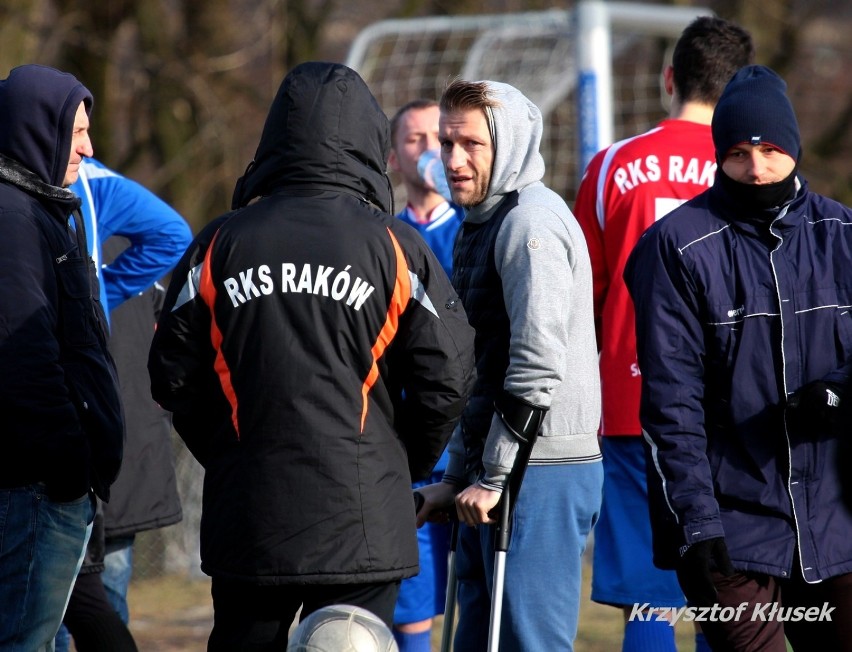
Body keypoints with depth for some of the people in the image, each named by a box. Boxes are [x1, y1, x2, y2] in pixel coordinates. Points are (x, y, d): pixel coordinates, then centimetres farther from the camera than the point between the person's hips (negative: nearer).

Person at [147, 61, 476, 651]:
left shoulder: (219, 245, 1)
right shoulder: (397, 248, -4)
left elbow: (175, 377, 4)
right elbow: (447, 376, -3)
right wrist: (404, 465, 13)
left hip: (246, 519, 2)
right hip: (362, 522, -2)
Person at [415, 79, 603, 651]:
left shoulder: (532, 222, -13)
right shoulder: (480, 225, 18)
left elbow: (538, 364, -22)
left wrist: (495, 476, -19)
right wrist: (459, 476, 20)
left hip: (539, 474, -10)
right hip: (496, 474, 10)